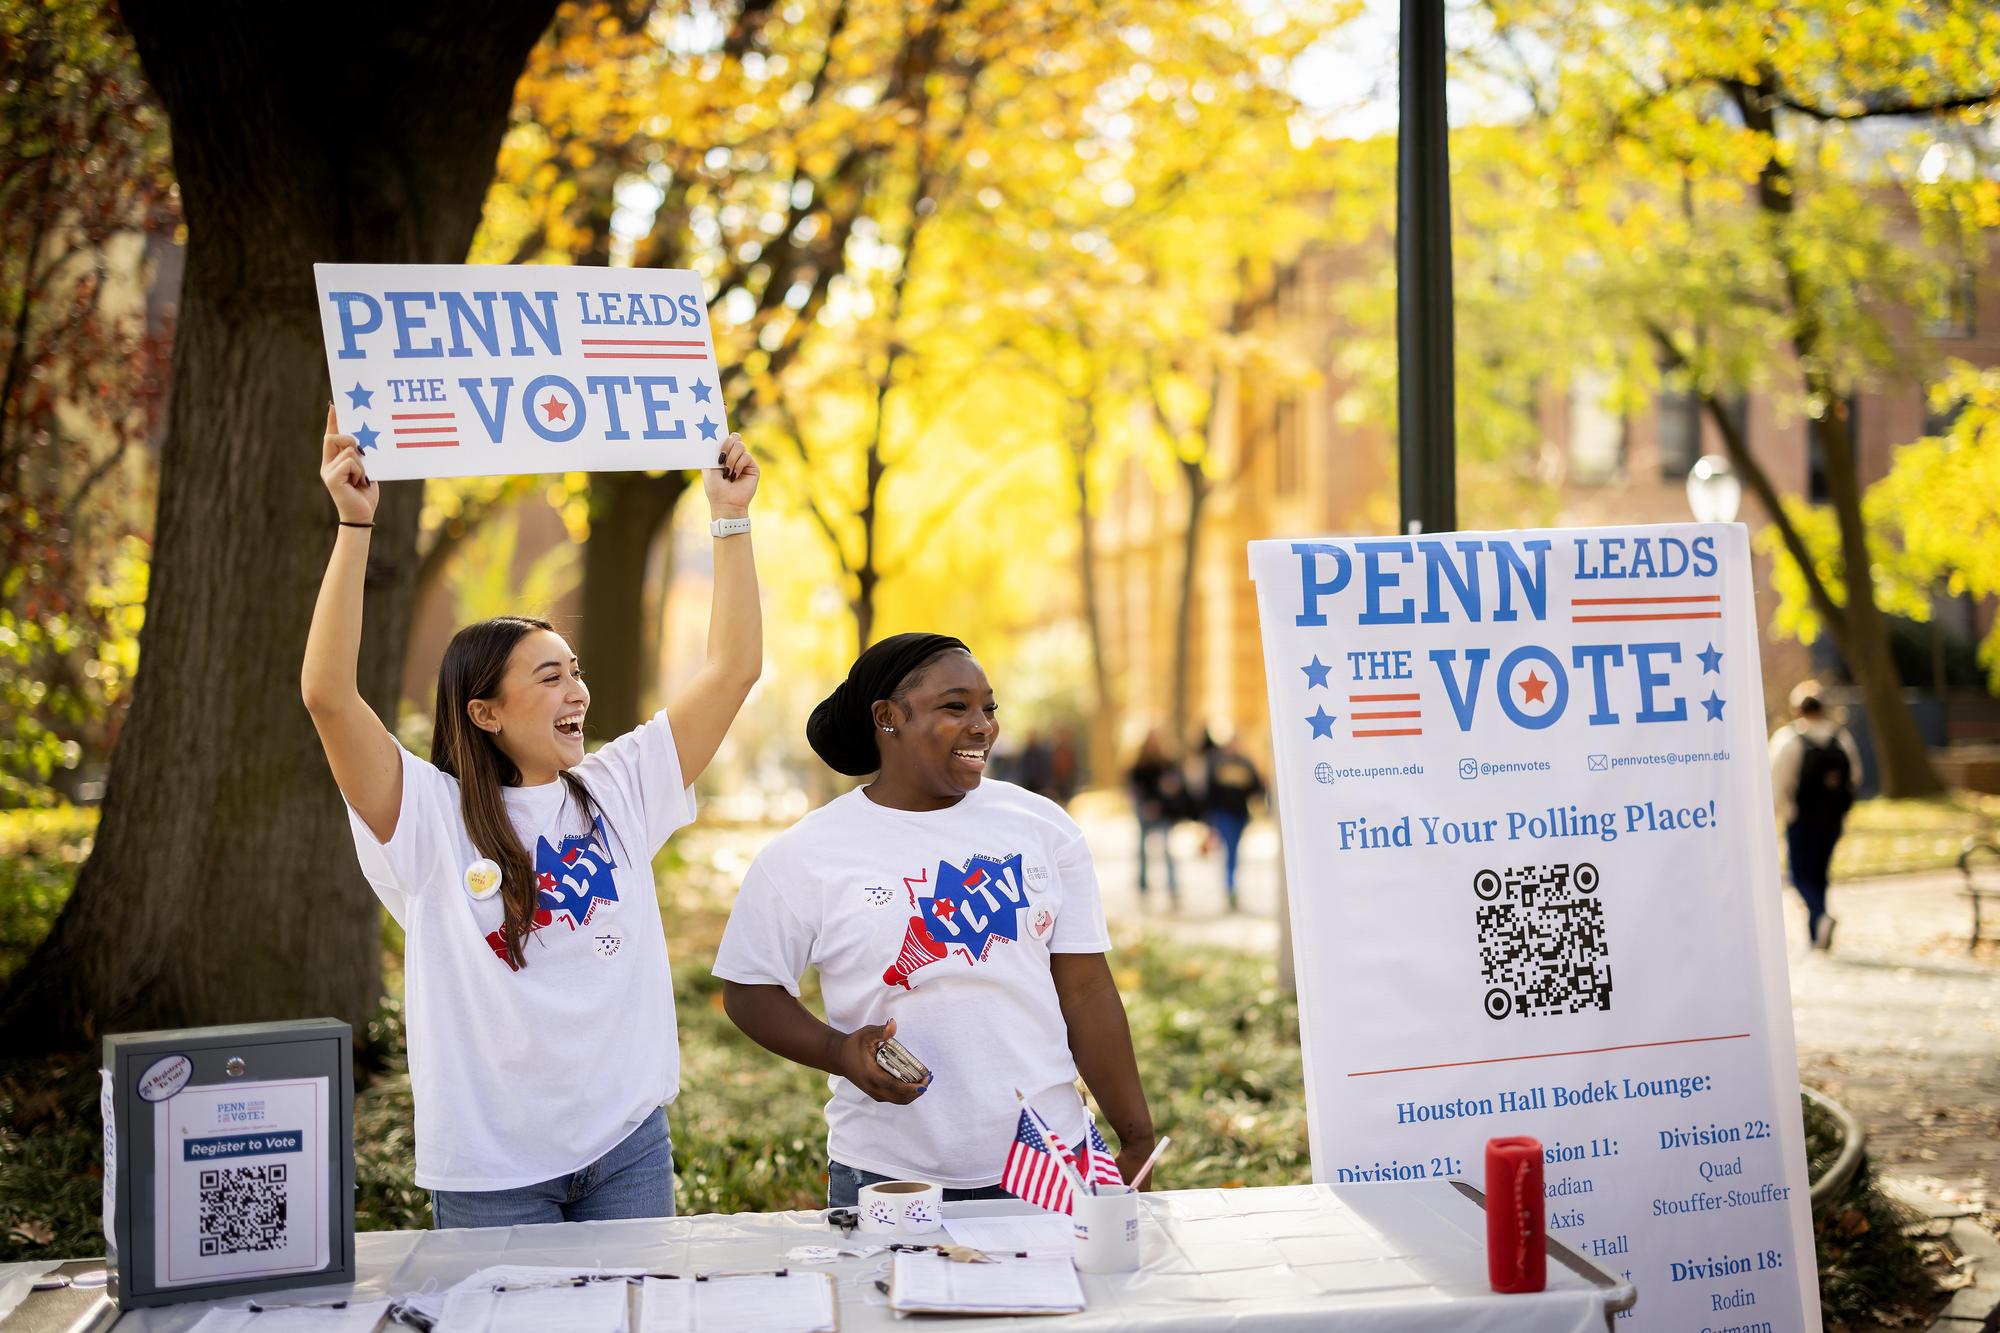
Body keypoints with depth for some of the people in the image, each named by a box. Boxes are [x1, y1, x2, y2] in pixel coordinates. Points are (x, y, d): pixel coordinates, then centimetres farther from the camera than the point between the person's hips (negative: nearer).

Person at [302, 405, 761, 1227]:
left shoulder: (619, 790, 5)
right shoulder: (431, 817, -8)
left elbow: (734, 668, 5)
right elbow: (327, 695, -21)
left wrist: (731, 517, 1)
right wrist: (355, 525, -25)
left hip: (628, 1146, 4)